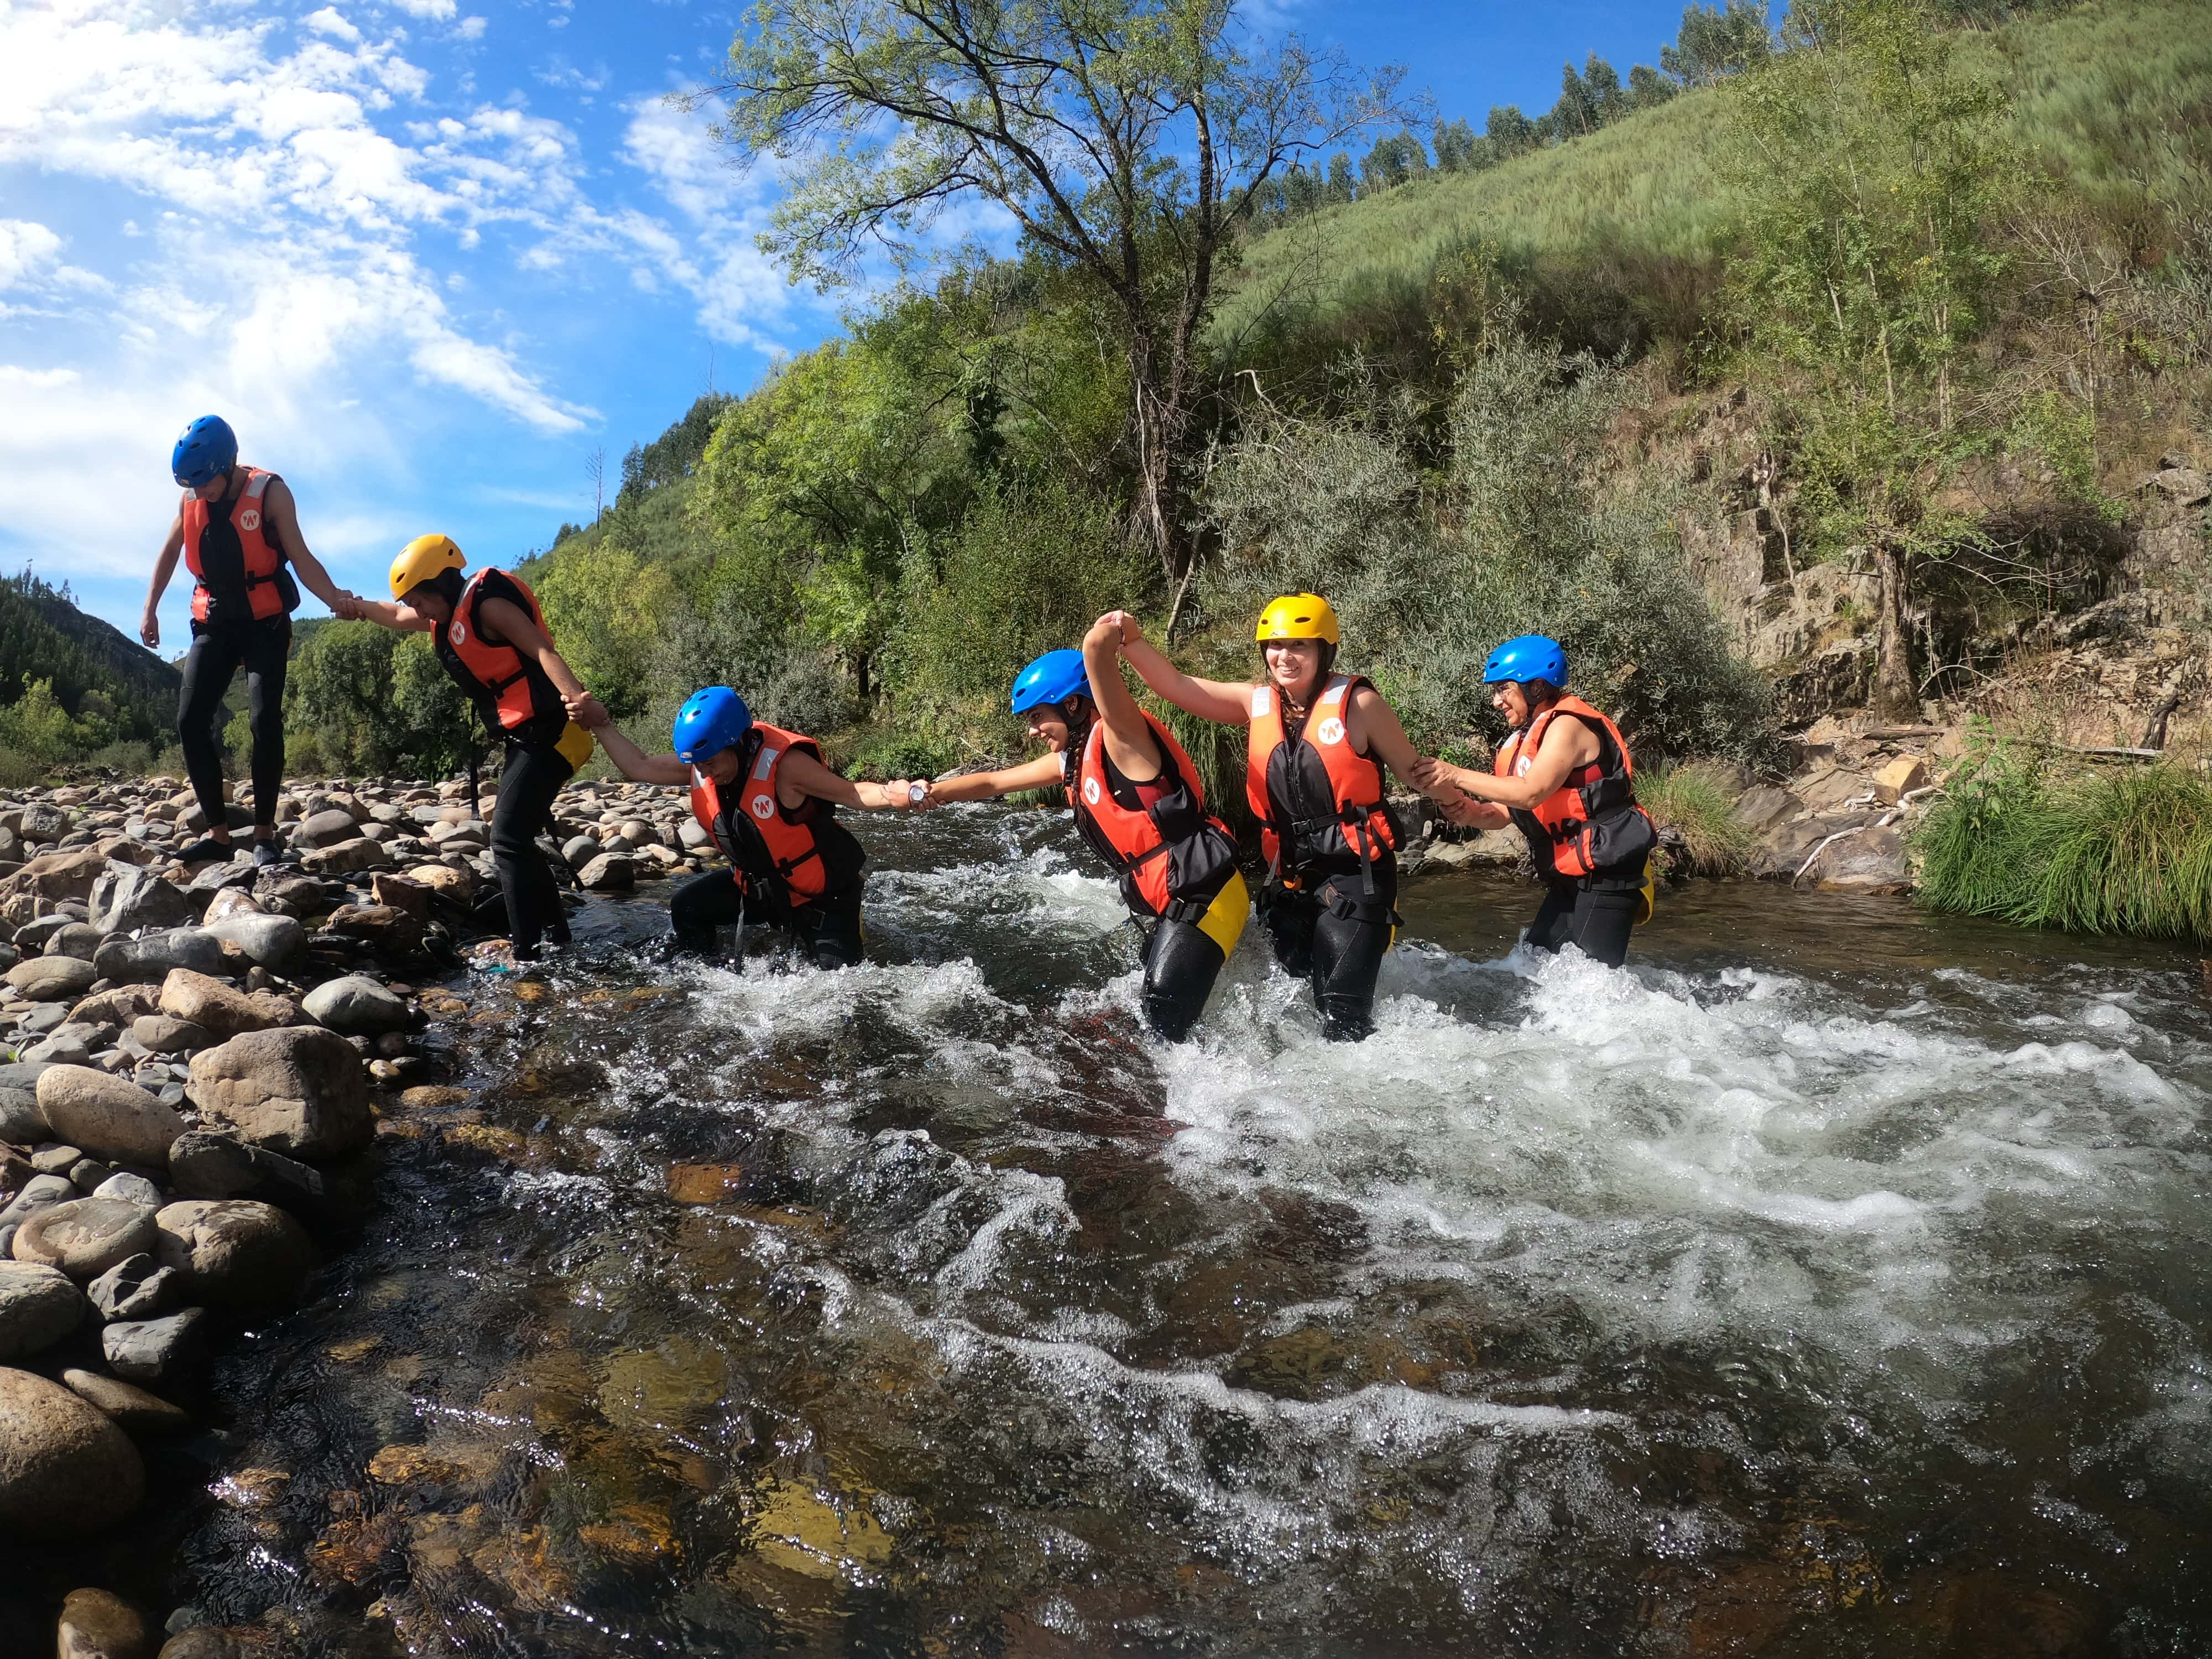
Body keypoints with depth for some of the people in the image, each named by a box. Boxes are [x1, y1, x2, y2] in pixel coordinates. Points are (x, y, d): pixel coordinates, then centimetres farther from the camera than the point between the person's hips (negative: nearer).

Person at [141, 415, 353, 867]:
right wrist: (150, 610, 15)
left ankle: (265, 833, -7)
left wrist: (337, 601, -33)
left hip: (265, 623, -5)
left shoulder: (270, 493, -12)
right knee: (191, 721, -3)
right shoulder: (191, 496, 2)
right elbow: (170, 551, 16)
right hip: (214, 623, 5)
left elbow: (300, 557, -16)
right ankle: (218, 833, 2)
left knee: (264, 721, -15)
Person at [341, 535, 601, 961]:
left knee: (508, 840, -15)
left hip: (547, 734, -10)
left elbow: (542, 650, -30)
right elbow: (397, 615, 38)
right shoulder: (448, 615, 15)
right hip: (523, 739, 10)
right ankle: (556, 938, 24)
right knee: (515, 840, 16)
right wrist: (360, 607, 22)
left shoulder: (488, 606, -14)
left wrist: (575, 697, -46)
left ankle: (528, 957, -16)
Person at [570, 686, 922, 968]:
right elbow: (639, 767, 2)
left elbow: (853, 793, -31)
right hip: (758, 885, 6)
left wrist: (892, 795, -51)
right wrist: (602, 725, -5)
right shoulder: (700, 763, -11)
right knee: (687, 908, -2)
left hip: (823, 894, -6)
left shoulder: (783, 764, -32)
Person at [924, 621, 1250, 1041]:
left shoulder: (1119, 737, -14)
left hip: (1202, 897, -10)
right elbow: (995, 782, 22)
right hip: (1172, 903, 10)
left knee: (1164, 1029, -11)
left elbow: (1097, 647, -30)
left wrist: (1109, 634, -9)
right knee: (1155, 1017, 16)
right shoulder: (1072, 758, 13)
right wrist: (932, 792, 11)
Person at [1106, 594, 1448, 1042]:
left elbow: (1413, 771, -1)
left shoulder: (1357, 703, -9)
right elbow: (1176, 685, 1)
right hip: (1292, 876, 5)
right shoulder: (1257, 703, 4)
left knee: (1345, 1008, -8)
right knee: (1319, 994, 19)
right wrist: (1132, 640, -14)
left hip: (1355, 874, -5)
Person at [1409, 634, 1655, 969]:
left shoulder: (1567, 725, -14)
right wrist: (1471, 812, -10)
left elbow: (1530, 793, -28)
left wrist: (1457, 775, -26)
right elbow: (1505, 812, 11)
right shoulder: (1529, 736, 14)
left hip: (1607, 873, -10)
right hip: (1571, 878, 10)